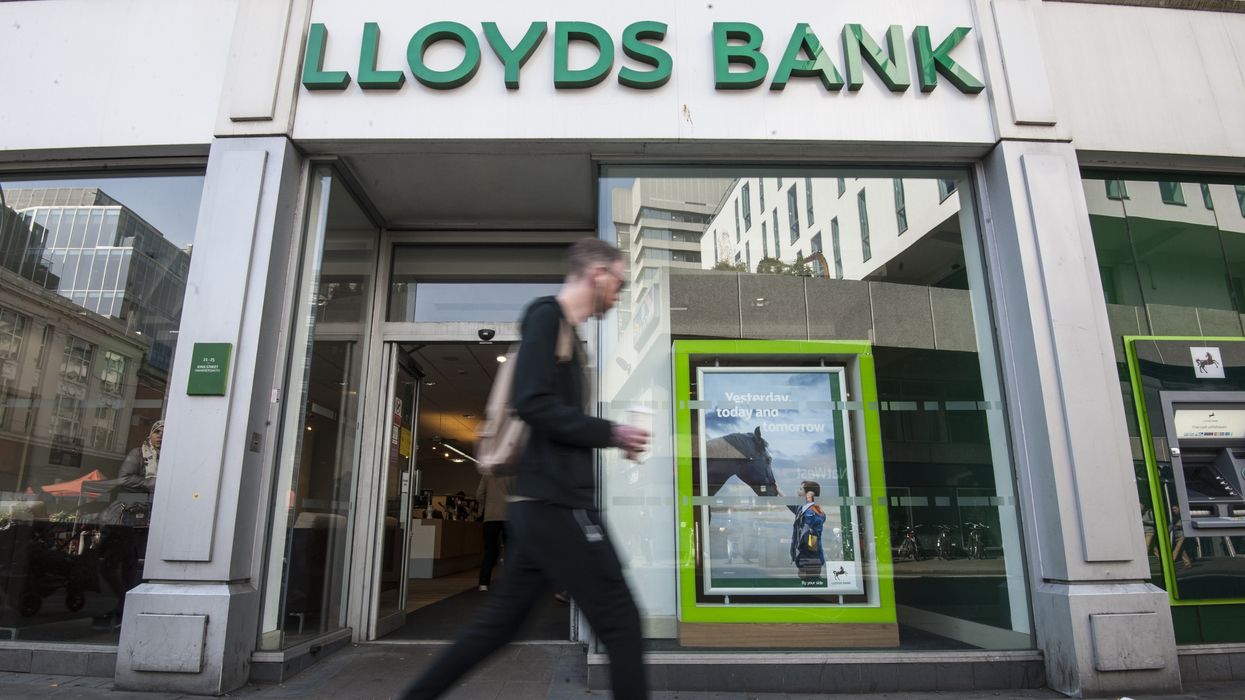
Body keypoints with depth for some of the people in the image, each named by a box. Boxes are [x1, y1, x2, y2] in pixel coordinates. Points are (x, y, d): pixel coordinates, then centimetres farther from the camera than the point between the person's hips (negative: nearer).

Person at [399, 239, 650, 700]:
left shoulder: (561, 328, 19)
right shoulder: (546, 316, -9)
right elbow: (533, 403, -21)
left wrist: (607, 439, 11)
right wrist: (611, 434, -13)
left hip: (544, 503, 10)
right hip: (556, 503, -10)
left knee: (500, 621, 16)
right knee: (621, 623, -2)